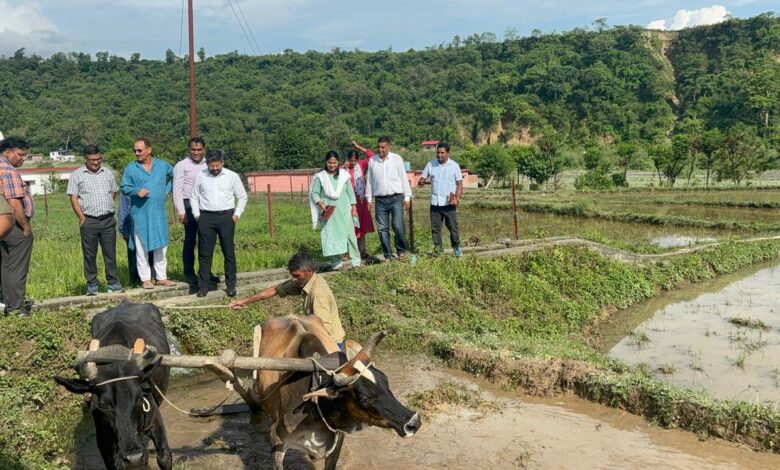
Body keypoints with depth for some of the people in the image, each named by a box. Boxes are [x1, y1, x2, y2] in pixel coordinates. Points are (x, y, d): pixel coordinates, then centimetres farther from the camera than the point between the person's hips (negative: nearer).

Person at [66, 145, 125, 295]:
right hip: (89, 221, -2)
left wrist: (107, 208, 8)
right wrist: (82, 217, -6)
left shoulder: (108, 173, 11)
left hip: (108, 220, 2)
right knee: (90, 255, 4)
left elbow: (114, 192, 19)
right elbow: (73, 198, -1)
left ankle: (113, 283, 12)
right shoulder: (77, 175, 2)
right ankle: (92, 285, 13)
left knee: (110, 253, 5)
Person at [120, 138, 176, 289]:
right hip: (140, 214, -2)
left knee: (161, 246, 7)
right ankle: (145, 279, 8)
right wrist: (136, 191, -18)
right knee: (141, 247, 1)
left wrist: (167, 189, 12)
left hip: (159, 213, 2)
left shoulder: (163, 165, 5)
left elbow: (174, 176, 23)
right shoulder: (130, 168, -1)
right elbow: (124, 187, 0)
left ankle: (162, 277, 17)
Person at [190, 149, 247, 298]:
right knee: (205, 253, 3)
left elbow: (242, 197, 9)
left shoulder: (232, 176, 2)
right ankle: (203, 286, 9)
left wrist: (237, 214, 0)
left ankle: (231, 286, 10)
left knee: (229, 252, 3)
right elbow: (193, 197, 12)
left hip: (226, 217, -1)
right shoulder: (200, 176, 5)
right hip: (206, 218, 1)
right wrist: (197, 215, 3)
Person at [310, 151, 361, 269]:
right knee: (331, 236, -1)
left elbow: (350, 191, 10)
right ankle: (336, 262, 5)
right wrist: (320, 203, -19)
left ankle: (355, 260, 7)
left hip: (344, 209, 1)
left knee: (349, 233, 0)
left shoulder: (344, 175, 5)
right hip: (328, 211, -1)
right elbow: (314, 193, -1)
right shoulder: (320, 177, -1)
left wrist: (353, 207, 6)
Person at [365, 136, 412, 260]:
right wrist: (369, 198, 11)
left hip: (396, 198, -2)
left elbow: (403, 178, 3)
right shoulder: (372, 160, 6)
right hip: (380, 200, 3)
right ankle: (388, 255, 11)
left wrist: (407, 197, 1)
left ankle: (401, 250, 6)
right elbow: (369, 180, 12)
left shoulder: (397, 159, 1)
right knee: (382, 229, 2)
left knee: (398, 225, -13)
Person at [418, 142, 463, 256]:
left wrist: (457, 198, -14)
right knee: (435, 228, 4)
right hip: (435, 203, 3)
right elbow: (422, 179, 11)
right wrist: (422, 181, -14)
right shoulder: (430, 165, 6)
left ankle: (456, 247, 19)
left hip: (449, 203, -2)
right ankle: (437, 249, 12)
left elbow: (459, 184, 0)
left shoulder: (454, 165, -1)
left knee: (452, 226, 2)